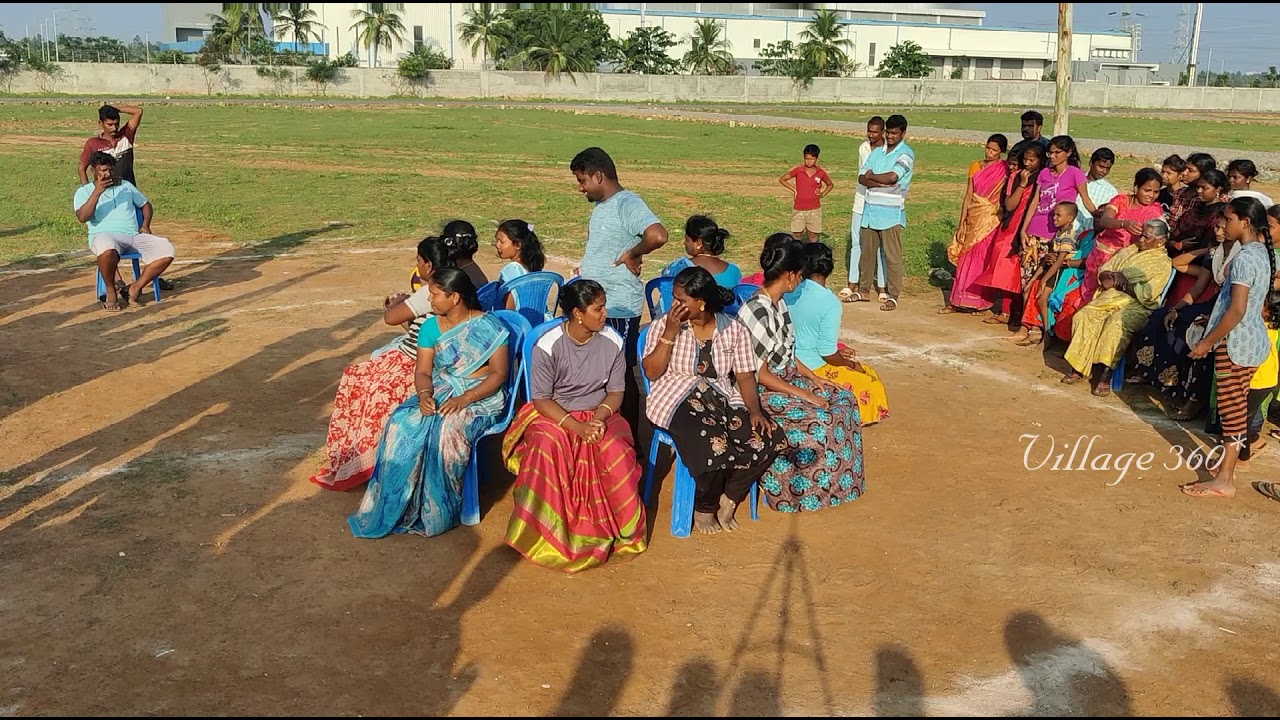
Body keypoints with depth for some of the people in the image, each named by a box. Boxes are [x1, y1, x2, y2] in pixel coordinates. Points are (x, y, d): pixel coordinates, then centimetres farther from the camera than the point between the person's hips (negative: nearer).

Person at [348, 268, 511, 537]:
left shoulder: (489, 327, -7)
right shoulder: (431, 327, 7)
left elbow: (499, 373, -11)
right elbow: (423, 371, 4)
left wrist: (465, 399, -24)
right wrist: (425, 394, -20)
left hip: (481, 396, -5)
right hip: (440, 392, 5)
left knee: (447, 432, -35)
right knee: (401, 424, -25)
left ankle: (436, 514, -21)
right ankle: (396, 507, -18)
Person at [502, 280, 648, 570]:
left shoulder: (613, 342, -5)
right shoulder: (548, 346, -14)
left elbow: (616, 392, 2)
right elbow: (541, 400, -11)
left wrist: (598, 419, -18)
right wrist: (576, 426, -25)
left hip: (598, 414, 2)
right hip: (553, 415, -2)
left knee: (616, 449, -30)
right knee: (547, 446, -35)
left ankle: (623, 529, -13)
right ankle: (543, 532, -19)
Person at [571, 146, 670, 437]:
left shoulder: (628, 204, -17)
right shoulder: (601, 206, 13)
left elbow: (657, 236, -34)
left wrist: (631, 254, -20)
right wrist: (587, 269, 12)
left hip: (618, 308, -10)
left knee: (621, 375, 1)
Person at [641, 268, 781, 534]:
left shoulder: (735, 330, 4)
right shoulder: (663, 325, -1)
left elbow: (745, 376, 2)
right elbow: (652, 372, -8)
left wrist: (755, 411, -14)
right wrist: (670, 332, -15)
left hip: (723, 399, 4)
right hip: (677, 400, -3)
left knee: (768, 440, -21)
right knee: (714, 444, -34)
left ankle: (729, 498, 2)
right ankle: (705, 507, -4)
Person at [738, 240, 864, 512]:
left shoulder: (779, 303, 5)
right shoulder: (757, 311, -25)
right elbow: (759, 373, -24)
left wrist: (813, 378, 5)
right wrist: (803, 394, -20)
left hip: (787, 378, 10)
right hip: (762, 391, -10)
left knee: (843, 399, 2)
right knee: (818, 420, -22)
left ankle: (840, 477, 12)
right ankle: (811, 489, -2)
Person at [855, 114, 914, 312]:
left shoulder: (906, 154, -5)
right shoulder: (876, 152, 14)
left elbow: (892, 177, -19)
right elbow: (862, 178, 4)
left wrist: (871, 176, -2)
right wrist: (881, 183, -14)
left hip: (891, 213, -6)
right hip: (870, 211, 6)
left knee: (892, 256, -2)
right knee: (867, 252, 12)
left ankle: (893, 296, 3)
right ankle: (864, 290, 23)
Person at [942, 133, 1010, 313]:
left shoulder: (1005, 170, -5)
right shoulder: (976, 166, 8)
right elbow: (968, 196, 7)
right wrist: (962, 224, 3)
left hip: (991, 222, -4)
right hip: (973, 220, 4)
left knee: (983, 261, 0)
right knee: (966, 260, 7)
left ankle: (979, 302, 11)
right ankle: (958, 301, 14)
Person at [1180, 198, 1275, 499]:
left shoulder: (1244, 258, -19)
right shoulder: (1265, 254, 9)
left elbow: (1237, 310, -24)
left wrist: (1208, 342, -17)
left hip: (1235, 342, -9)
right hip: (1256, 341, 10)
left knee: (1232, 410, -5)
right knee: (1239, 408, 16)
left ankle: (1223, 481, 1)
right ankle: (1227, 467, 25)